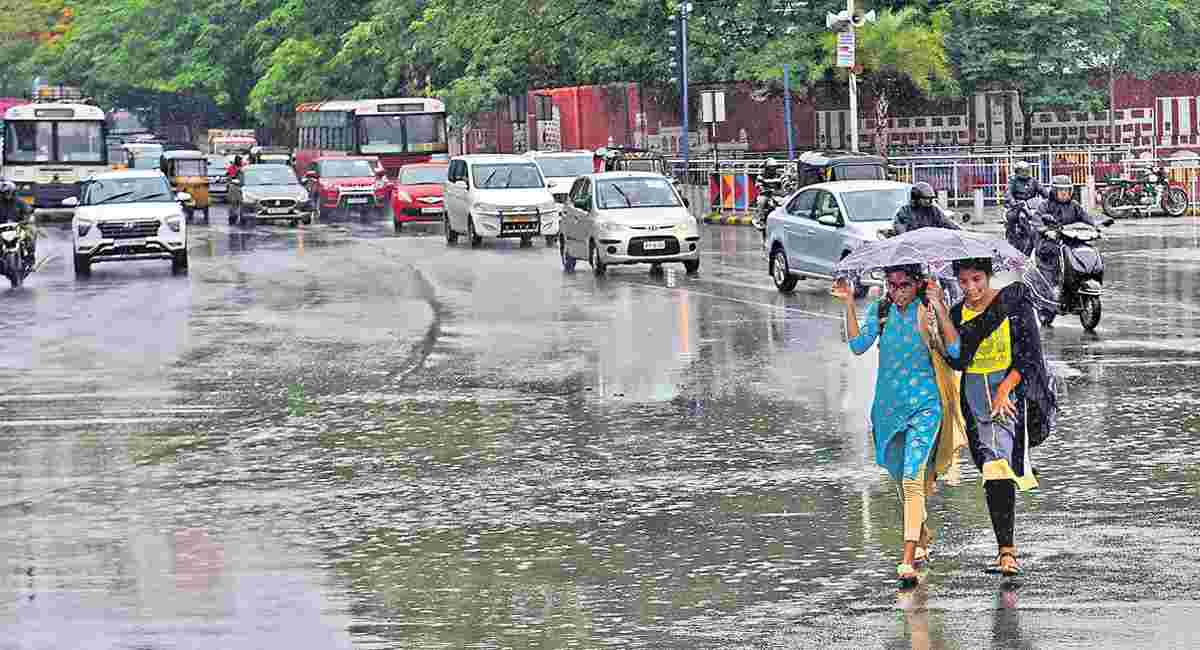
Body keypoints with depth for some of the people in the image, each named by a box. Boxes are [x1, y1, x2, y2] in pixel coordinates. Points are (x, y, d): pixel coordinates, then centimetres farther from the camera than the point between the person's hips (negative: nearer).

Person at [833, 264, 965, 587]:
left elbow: (954, 349, -16)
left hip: (924, 404, -5)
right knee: (901, 478, 18)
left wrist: (940, 308, -22)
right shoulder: (880, 310, 4)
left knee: (912, 478, -16)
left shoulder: (930, 311, -5)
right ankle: (923, 536, 43)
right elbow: (858, 345, -6)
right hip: (889, 404, 5)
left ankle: (908, 560, -20)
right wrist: (849, 305, -13)